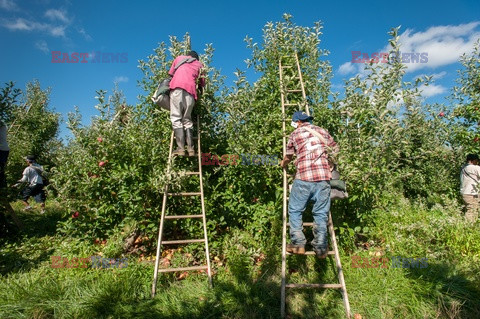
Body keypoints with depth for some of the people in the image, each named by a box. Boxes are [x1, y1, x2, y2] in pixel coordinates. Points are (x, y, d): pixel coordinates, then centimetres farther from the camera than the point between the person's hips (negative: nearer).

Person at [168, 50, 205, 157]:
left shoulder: (179, 58, 28)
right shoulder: (199, 64, 28)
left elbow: (171, 73, 28)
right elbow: (202, 83, 23)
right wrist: (200, 93, 35)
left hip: (177, 87, -1)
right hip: (190, 90, 2)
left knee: (176, 118, -6)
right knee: (187, 119, 7)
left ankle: (180, 148, -17)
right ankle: (190, 148, -5)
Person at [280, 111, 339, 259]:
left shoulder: (295, 133, 11)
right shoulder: (322, 131, 19)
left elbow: (288, 156, 19)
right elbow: (335, 149, 27)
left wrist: (283, 165, 41)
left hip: (303, 178, -3)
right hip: (323, 177, 3)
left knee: (295, 210, 9)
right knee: (321, 213, 8)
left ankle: (298, 244, 5)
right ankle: (320, 248, 9)